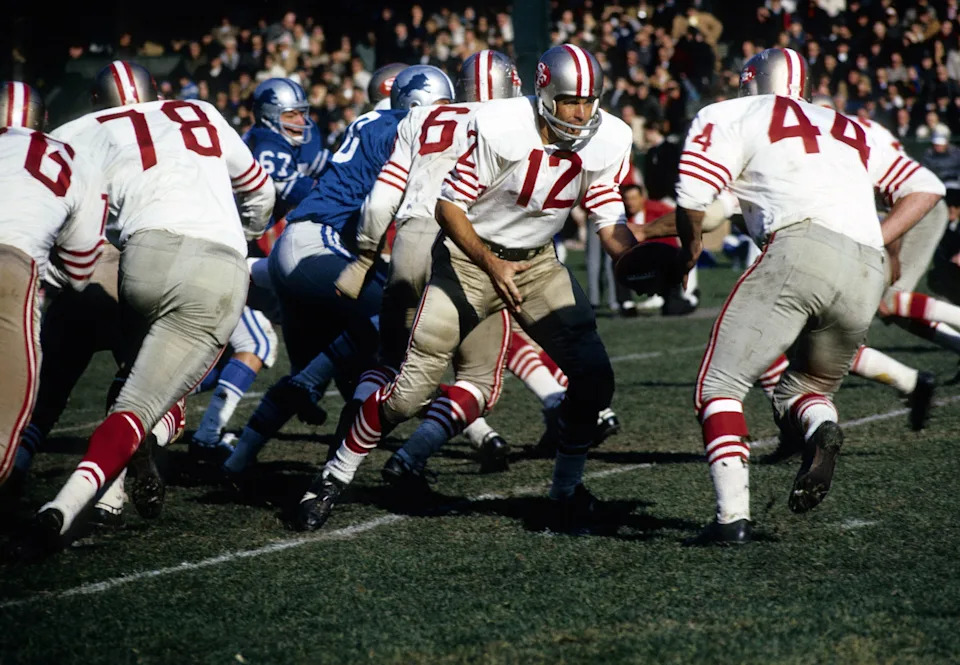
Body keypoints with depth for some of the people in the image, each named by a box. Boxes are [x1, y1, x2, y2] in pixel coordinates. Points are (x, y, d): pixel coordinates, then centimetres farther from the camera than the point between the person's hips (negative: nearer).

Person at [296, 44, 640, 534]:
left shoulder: (607, 141, -11)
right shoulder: (500, 127, -25)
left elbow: (609, 221, -3)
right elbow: (449, 205, -18)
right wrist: (490, 264, -28)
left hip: (536, 263, 4)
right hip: (469, 254, -4)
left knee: (594, 376, -9)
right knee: (410, 390, -9)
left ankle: (567, 490, 10)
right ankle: (335, 477, 10)